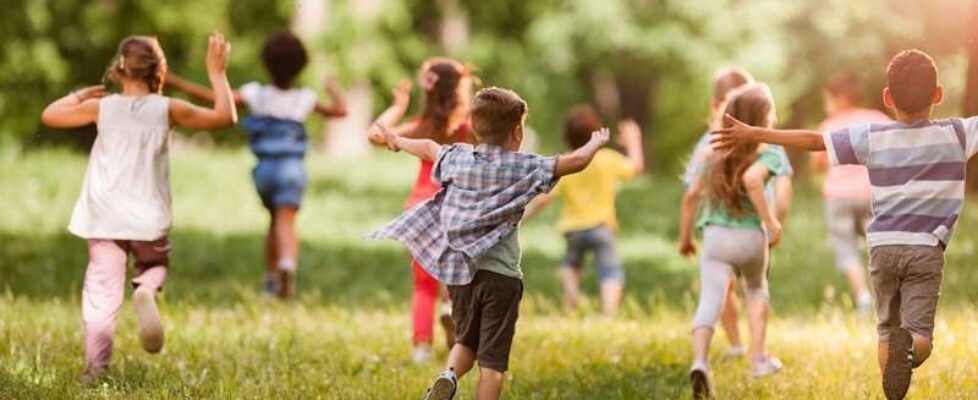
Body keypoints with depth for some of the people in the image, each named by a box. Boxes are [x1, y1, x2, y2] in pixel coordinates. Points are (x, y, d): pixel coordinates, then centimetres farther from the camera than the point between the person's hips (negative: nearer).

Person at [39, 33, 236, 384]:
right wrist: (217, 72, 12)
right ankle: (146, 290, -11)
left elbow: (49, 115, 10)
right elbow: (225, 117, 3)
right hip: (149, 219, 0)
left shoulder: (102, 107, -2)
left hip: (104, 219, 0)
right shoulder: (168, 109, -5)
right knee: (155, 266, 24)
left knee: (102, 291, 4)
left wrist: (79, 95, 25)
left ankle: (95, 368, -2)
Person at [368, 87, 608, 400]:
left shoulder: (458, 158, 5)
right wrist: (596, 143, 10)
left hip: (460, 272, 4)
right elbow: (575, 162, -12)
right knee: (493, 360, 1)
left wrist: (398, 141, 45)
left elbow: (428, 148, 25)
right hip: (500, 275, -4)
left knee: (466, 341, 23)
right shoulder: (524, 167, -8)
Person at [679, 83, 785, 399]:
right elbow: (751, 178, -28)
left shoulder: (715, 156, 9)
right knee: (756, 290, 27)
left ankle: (700, 361, -32)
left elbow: (691, 197, 9)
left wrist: (685, 238, 21)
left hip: (715, 235, 2)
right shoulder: (766, 156, -7)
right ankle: (758, 359, 31)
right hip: (750, 236, -2)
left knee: (709, 301, -8)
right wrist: (770, 220, -20)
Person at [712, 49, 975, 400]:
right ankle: (909, 345, -39)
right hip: (927, 249, -2)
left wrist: (754, 134, 6)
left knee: (886, 328, 15)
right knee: (921, 332, -5)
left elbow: (813, 140, 1)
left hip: (883, 246, 2)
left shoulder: (871, 137, 1)